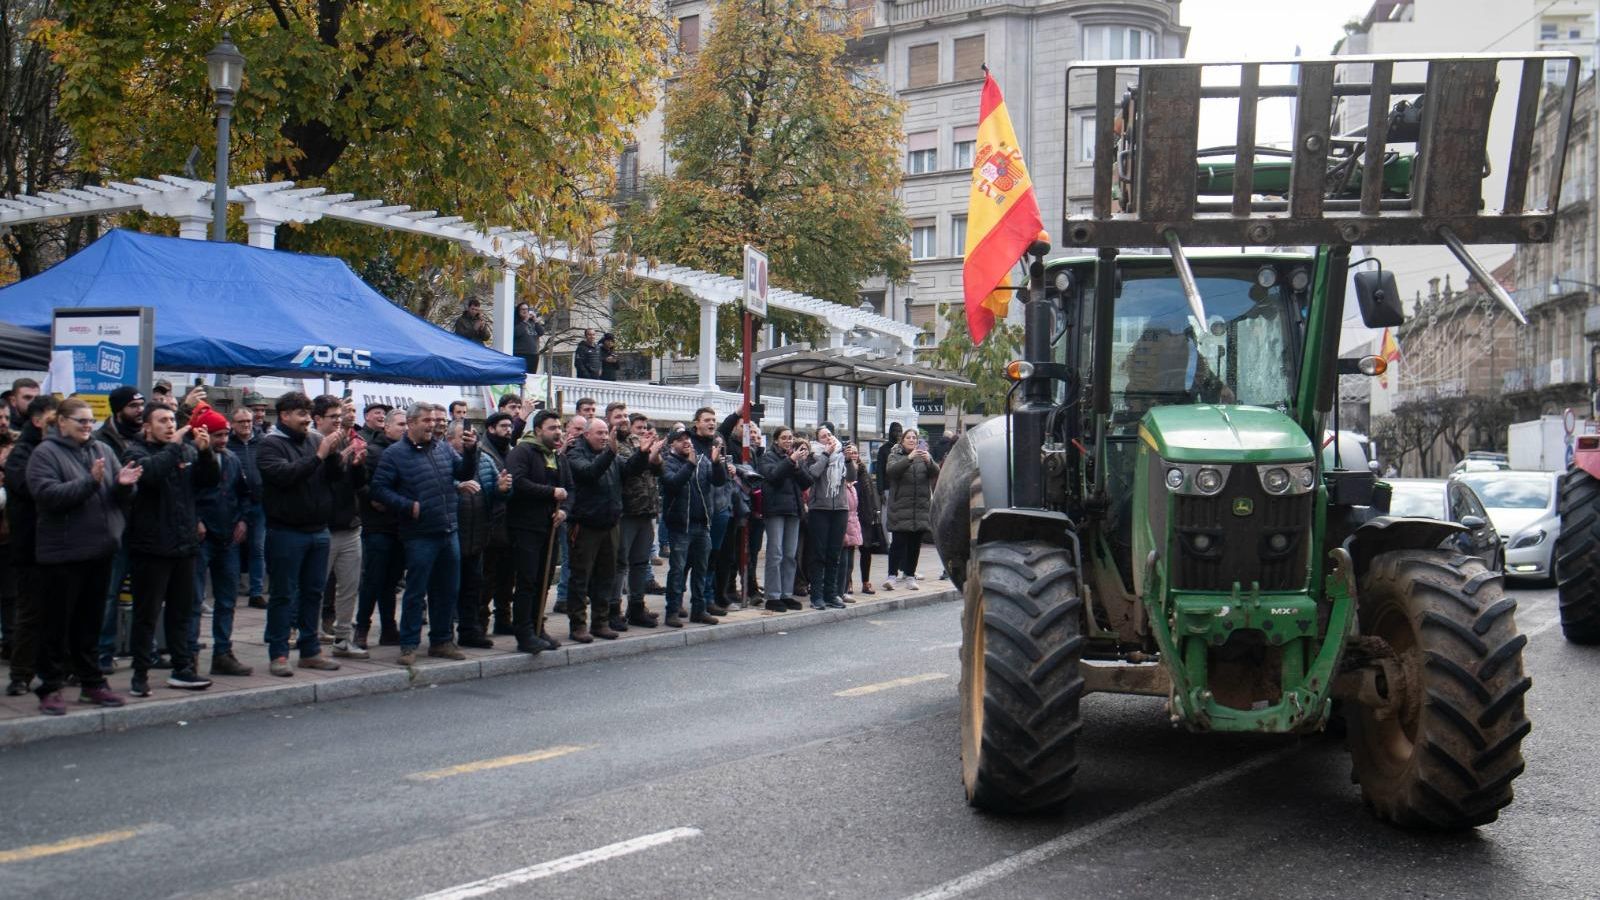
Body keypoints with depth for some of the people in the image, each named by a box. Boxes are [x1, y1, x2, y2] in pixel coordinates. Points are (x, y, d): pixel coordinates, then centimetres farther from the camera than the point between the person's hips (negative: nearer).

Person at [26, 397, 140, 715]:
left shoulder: (103, 450, 10)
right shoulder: (45, 453, -5)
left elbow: (122, 500, 13)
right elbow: (47, 494, -19)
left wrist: (123, 485, -10)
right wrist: (90, 481, -24)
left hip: (100, 549, 5)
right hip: (63, 552, -5)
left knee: (91, 620, 14)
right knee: (57, 621, 2)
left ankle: (91, 682, 23)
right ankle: (50, 688, 9)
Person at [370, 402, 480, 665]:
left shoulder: (443, 448, 11)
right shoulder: (395, 453, -5)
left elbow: (465, 473, 12)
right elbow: (379, 489, -7)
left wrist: (470, 451, -5)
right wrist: (408, 506, -15)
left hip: (449, 532, 6)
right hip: (419, 536, -6)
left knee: (447, 591, 13)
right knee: (415, 592, -1)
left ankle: (442, 641, 24)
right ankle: (409, 645, 7)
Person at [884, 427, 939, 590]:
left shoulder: (924, 455, 13)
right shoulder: (895, 455, 6)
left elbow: (935, 473, -1)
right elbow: (891, 470, -15)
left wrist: (929, 461, -22)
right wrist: (909, 458, -27)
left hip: (921, 507, 3)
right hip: (900, 507, -3)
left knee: (915, 543, 5)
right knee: (898, 542, -9)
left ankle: (909, 575, 12)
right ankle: (892, 574, -5)